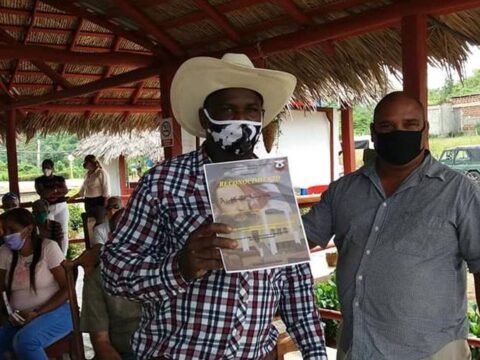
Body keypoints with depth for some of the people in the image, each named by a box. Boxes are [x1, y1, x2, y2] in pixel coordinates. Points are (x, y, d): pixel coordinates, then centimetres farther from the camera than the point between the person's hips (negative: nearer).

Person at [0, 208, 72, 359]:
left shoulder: (48, 247, -8)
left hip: (54, 313, -4)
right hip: (19, 319, 4)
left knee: (24, 340, -32)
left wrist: (36, 313, -18)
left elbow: (67, 288, -9)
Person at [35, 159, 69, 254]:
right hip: (47, 208, -2)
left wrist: (50, 193, -12)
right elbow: (42, 193, -10)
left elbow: (65, 190, -5)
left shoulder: (60, 179, 11)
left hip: (62, 207, 2)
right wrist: (57, 189, -6)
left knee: (63, 232, 2)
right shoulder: (39, 180, 6)